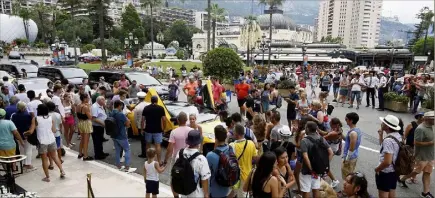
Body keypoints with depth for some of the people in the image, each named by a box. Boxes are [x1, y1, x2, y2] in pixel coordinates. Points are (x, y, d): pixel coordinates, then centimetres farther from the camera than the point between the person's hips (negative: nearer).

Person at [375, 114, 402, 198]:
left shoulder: (388, 140, -27)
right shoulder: (398, 136, 2)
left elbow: (387, 162, -31)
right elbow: (383, 146, 18)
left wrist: (377, 169, -15)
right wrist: (381, 134, 8)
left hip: (385, 173, -9)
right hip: (394, 171, 9)